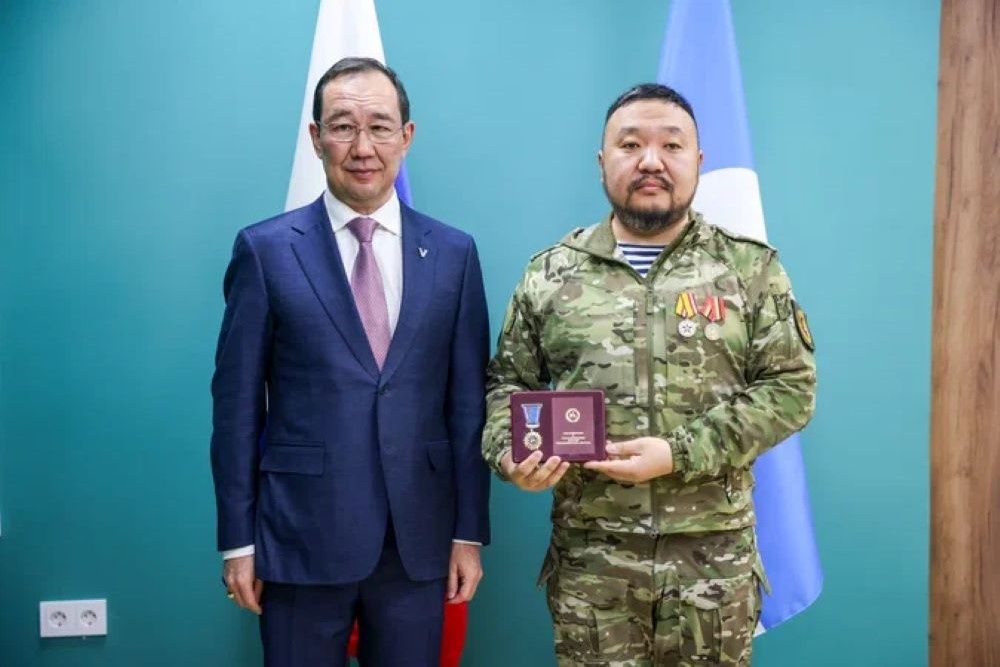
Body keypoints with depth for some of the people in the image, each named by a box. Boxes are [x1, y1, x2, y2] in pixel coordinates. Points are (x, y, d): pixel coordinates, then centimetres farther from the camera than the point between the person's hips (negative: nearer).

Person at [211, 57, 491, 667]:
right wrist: (238, 540, -2)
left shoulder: (454, 253, 3)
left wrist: (470, 531, 3)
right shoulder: (265, 250, -3)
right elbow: (237, 403, -2)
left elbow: (468, 402, 3)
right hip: (302, 537, -1)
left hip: (418, 541, 2)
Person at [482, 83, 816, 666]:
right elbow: (508, 383, 10)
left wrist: (679, 454, -15)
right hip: (589, 557, 1)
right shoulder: (550, 273, 5)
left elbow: (791, 387, -3)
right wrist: (510, 453, -11)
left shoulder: (751, 268, 1)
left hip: (714, 554, 0)